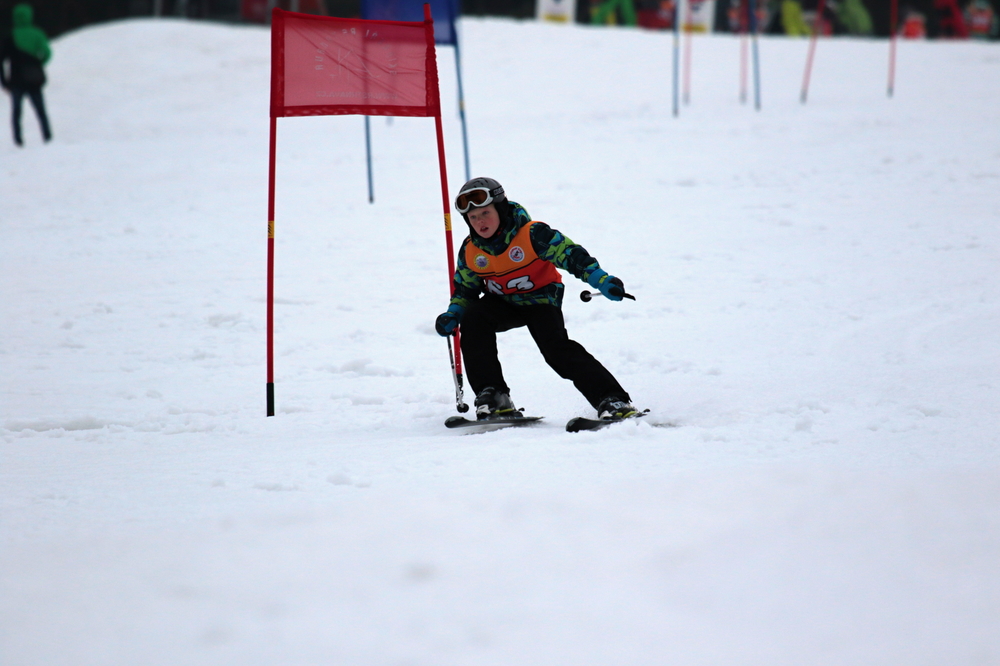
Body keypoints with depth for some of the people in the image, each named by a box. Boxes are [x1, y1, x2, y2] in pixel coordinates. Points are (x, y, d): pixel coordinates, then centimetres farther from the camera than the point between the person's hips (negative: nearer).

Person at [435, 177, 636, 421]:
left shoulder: (531, 234, -22)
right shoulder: (470, 252, -8)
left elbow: (569, 254, -22)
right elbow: (465, 289, 7)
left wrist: (602, 281, -34)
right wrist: (453, 315, -12)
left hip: (541, 299, -4)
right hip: (503, 304, 4)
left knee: (556, 347, -25)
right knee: (472, 320, -25)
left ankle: (611, 399, -24)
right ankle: (493, 396, -19)